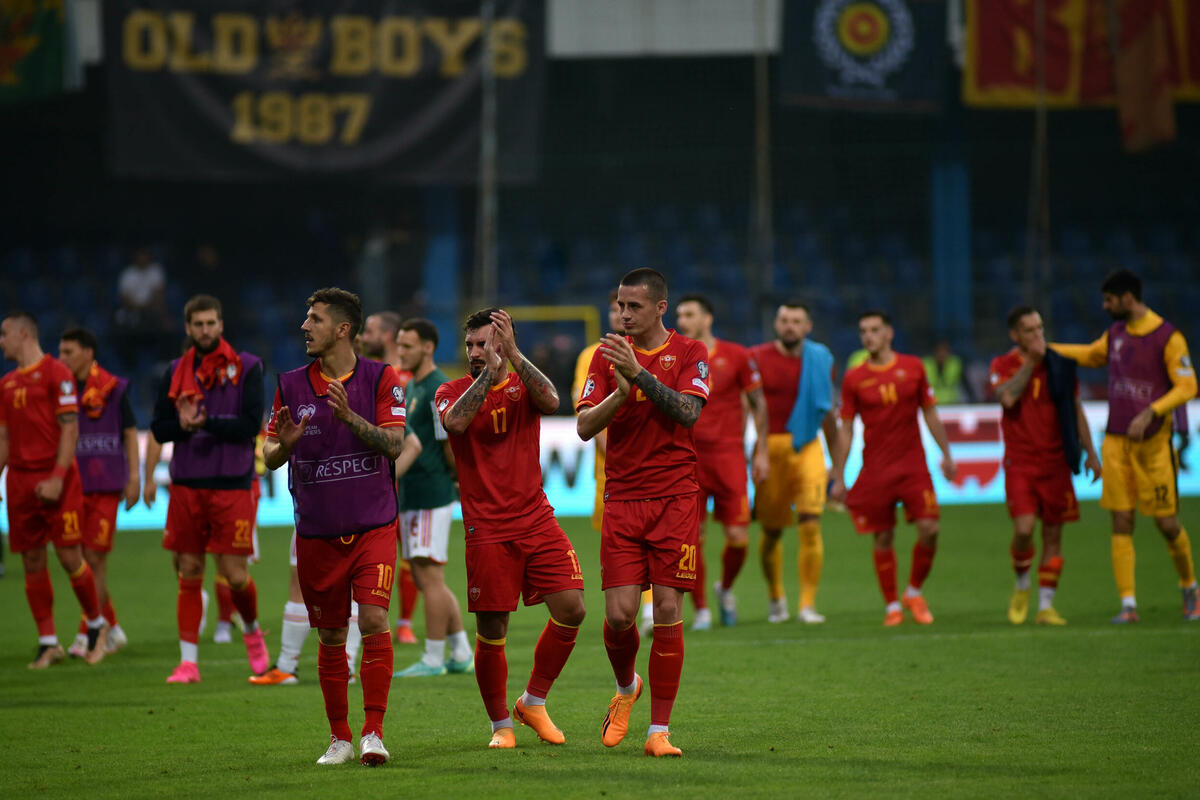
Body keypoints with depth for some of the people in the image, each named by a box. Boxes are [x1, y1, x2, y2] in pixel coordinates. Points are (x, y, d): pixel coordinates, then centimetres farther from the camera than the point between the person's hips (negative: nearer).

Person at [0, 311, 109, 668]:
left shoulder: (55, 372, -5)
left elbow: (70, 428, -10)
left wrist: (57, 477, -17)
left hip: (56, 478, -6)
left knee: (69, 555, -7)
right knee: (32, 562, 3)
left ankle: (97, 625, 13)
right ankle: (48, 642, 8)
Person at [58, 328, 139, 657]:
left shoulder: (113, 388, -3)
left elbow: (130, 433, 2)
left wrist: (134, 477, -5)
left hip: (104, 486, -5)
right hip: (73, 487, 5)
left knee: (94, 560, -7)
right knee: (81, 562, 6)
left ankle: (86, 635, -4)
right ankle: (112, 628, 18)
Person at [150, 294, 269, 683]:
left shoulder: (246, 367, -1)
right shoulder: (176, 372, 9)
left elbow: (251, 424, -10)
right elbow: (159, 429, 6)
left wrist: (205, 423, -18)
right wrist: (183, 425, -15)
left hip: (232, 485, -3)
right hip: (186, 485, 3)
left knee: (234, 573, -4)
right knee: (189, 574, 3)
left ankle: (251, 630, 26)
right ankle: (188, 662, 7)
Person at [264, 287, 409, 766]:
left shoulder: (380, 379, -1)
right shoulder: (291, 385, 6)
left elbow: (394, 442, -11)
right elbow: (269, 455, 7)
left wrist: (351, 418, -26)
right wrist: (283, 446, -16)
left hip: (372, 525, -3)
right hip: (316, 530, 3)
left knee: (373, 620, -16)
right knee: (331, 637, 6)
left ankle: (373, 732, -13)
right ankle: (339, 738, 16)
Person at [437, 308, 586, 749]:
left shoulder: (523, 386, 7)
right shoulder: (453, 391, 2)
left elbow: (551, 401, -16)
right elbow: (454, 422, -21)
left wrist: (513, 356, -22)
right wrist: (491, 371, -25)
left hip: (536, 518, 2)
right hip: (486, 527, -2)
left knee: (571, 609, -6)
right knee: (491, 632, -3)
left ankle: (533, 703, 13)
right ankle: (501, 725, 14)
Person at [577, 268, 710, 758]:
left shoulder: (689, 354, 2)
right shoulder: (608, 355, 8)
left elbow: (688, 413, -14)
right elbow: (584, 426, 0)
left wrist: (639, 374, -22)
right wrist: (620, 392, -17)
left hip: (675, 498, -2)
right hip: (622, 498, 2)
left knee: (667, 611, -6)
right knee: (619, 614, -6)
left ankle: (660, 731, 0)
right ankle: (626, 689, 26)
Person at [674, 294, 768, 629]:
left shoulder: (736, 356, 1)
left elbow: (758, 404, 7)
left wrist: (761, 452, 2)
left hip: (728, 455, -1)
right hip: (687, 458, 1)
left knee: (738, 536, -4)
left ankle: (725, 589, 24)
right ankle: (701, 610, 6)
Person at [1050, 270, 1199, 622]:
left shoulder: (1168, 337, -9)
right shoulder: (1115, 334, 11)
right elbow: (1089, 355, 31)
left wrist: (1150, 412, -24)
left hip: (1153, 444, -5)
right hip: (1116, 441, 5)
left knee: (1167, 524, 0)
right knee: (1121, 524, -2)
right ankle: (1128, 604, -2)